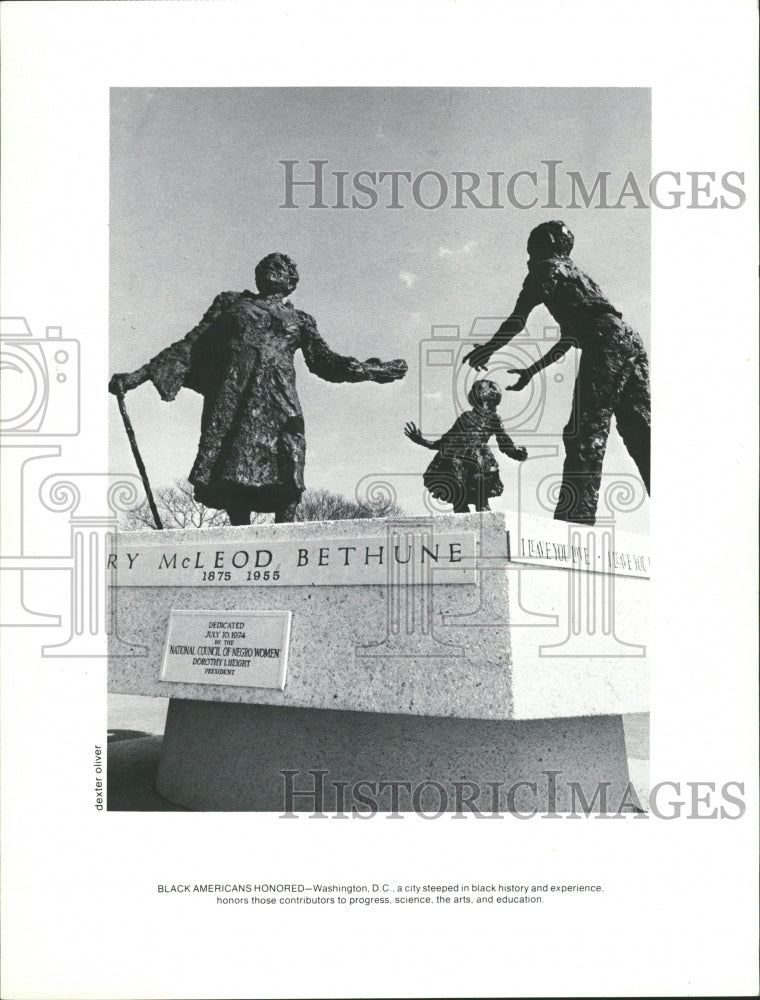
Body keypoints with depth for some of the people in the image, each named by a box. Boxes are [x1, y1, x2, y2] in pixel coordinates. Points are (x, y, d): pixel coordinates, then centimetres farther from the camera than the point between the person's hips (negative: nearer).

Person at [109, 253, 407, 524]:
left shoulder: (299, 320, 26)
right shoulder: (232, 302, 26)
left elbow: (326, 363, 24)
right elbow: (191, 345, 21)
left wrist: (378, 371, 17)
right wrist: (139, 375, 13)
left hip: (278, 401, 0)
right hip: (231, 397, 0)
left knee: (286, 479, -18)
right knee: (232, 479, -15)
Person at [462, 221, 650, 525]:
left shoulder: (547, 268, 10)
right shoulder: (573, 272, 36)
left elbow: (518, 319, 0)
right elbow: (567, 340, 40)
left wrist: (488, 349, 10)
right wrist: (531, 371, 45)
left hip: (606, 343, -9)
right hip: (631, 342, 9)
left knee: (585, 433, -15)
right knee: (640, 434, 5)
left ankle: (574, 516, -25)